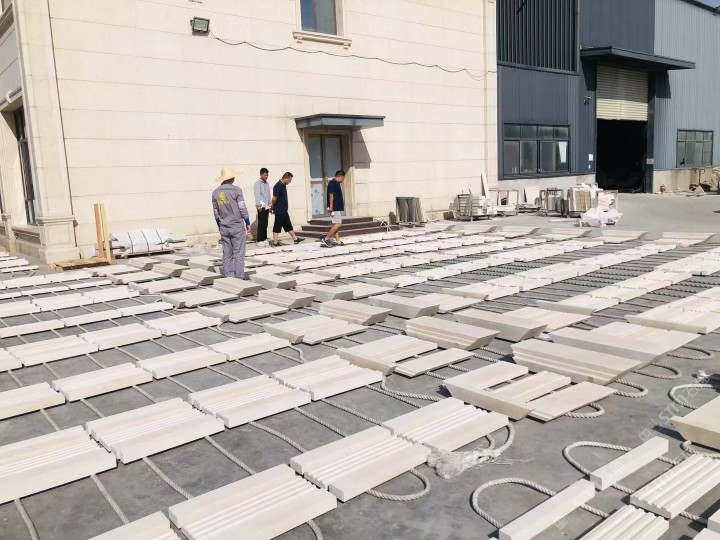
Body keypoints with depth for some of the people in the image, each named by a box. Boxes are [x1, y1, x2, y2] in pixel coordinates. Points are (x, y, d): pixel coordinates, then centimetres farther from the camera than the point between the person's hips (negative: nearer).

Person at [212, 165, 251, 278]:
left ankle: (228, 277, 13)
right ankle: (239, 277, 0)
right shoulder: (236, 190, -11)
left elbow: (216, 212, 11)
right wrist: (247, 223, 1)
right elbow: (242, 208, -11)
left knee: (227, 254, 10)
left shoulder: (215, 192, 5)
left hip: (224, 228, 5)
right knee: (239, 254, 0)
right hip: (237, 227, -5)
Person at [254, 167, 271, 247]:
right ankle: (260, 240, -2)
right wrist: (258, 205, -20)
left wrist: (270, 205, 16)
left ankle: (264, 239, 15)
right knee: (261, 224, -6)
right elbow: (257, 195, -12)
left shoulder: (267, 183, 16)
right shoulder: (258, 183, -5)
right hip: (261, 207, -6)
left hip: (266, 207, 7)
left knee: (265, 224, 8)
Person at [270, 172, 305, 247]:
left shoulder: (284, 185, 11)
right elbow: (274, 198, -20)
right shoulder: (278, 186, -19)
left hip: (284, 210, 9)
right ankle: (275, 243, 3)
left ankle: (295, 239, 22)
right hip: (279, 211, -9)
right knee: (277, 227, -2)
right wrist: (272, 207, -5)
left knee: (288, 225, 15)